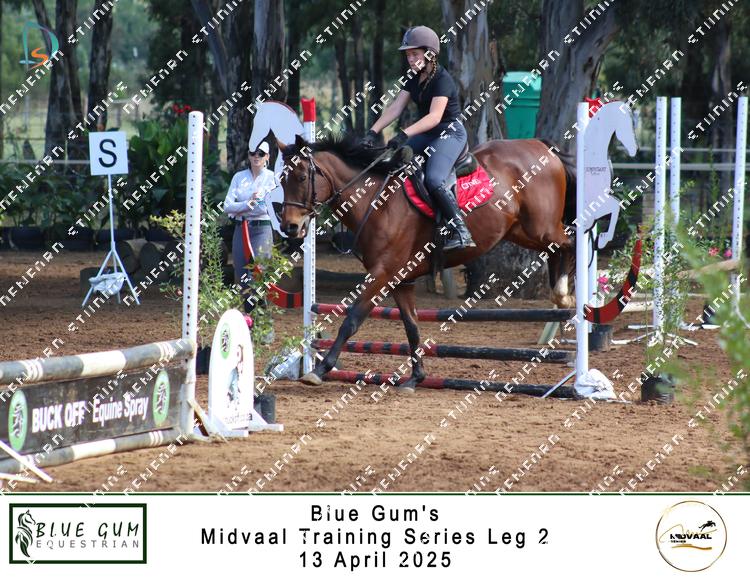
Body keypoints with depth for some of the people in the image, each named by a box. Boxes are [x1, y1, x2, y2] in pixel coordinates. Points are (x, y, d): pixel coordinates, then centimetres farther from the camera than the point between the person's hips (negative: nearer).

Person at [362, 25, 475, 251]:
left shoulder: (442, 80, -16)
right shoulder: (415, 80, 10)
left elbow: (434, 116, -27)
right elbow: (394, 108, 4)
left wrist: (405, 134, -37)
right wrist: (373, 132, -9)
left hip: (450, 133, -9)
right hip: (426, 134, 9)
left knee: (434, 179, -29)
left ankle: (461, 232, -27)